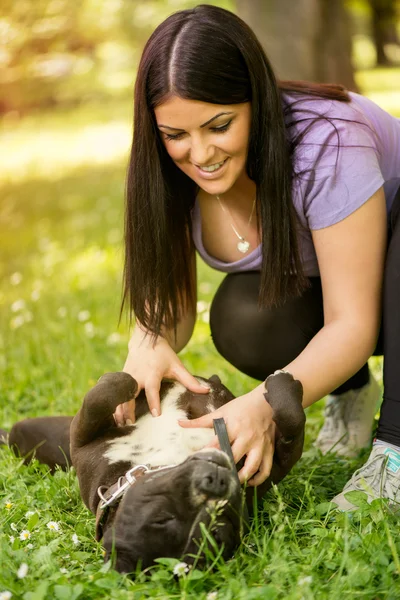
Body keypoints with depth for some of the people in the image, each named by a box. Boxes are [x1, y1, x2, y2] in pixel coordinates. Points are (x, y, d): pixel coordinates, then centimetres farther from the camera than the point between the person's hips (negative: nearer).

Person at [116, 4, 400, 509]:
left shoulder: (328, 145, -36)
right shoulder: (168, 171, -19)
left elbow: (352, 324, -35)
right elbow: (170, 303, -15)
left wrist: (266, 403, -51)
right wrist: (148, 344, -40)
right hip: (310, 289, 4)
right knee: (239, 320, -30)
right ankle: (351, 394, 0)